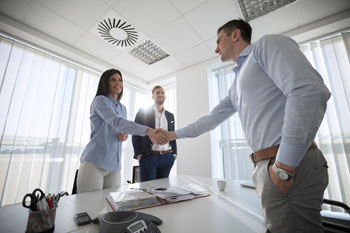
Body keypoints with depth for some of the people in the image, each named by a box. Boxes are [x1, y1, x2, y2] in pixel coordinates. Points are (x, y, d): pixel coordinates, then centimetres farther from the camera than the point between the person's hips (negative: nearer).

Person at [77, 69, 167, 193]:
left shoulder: (123, 108, 15)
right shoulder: (100, 100, -5)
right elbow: (116, 122, -24)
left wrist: (124, 135, -3)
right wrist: (148, 130, -36)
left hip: (114, 165, 6)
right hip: (94, 162, -6)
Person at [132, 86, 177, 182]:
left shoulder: (170, 115, 14)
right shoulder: (143, 112, 2)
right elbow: (136, 134, -1)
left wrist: (174, 154, 8)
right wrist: (138, 154, -8)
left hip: (167, 157, 4)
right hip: (148, 156, -3)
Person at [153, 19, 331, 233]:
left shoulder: (267, 45, -2)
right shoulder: (237, 84, 23)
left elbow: (310, 91, -17)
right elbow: (213, 118, 25)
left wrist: (284, 166, -18)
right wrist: (174, 134, 28)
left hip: (292, 165, -8)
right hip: (265, 166, 8)